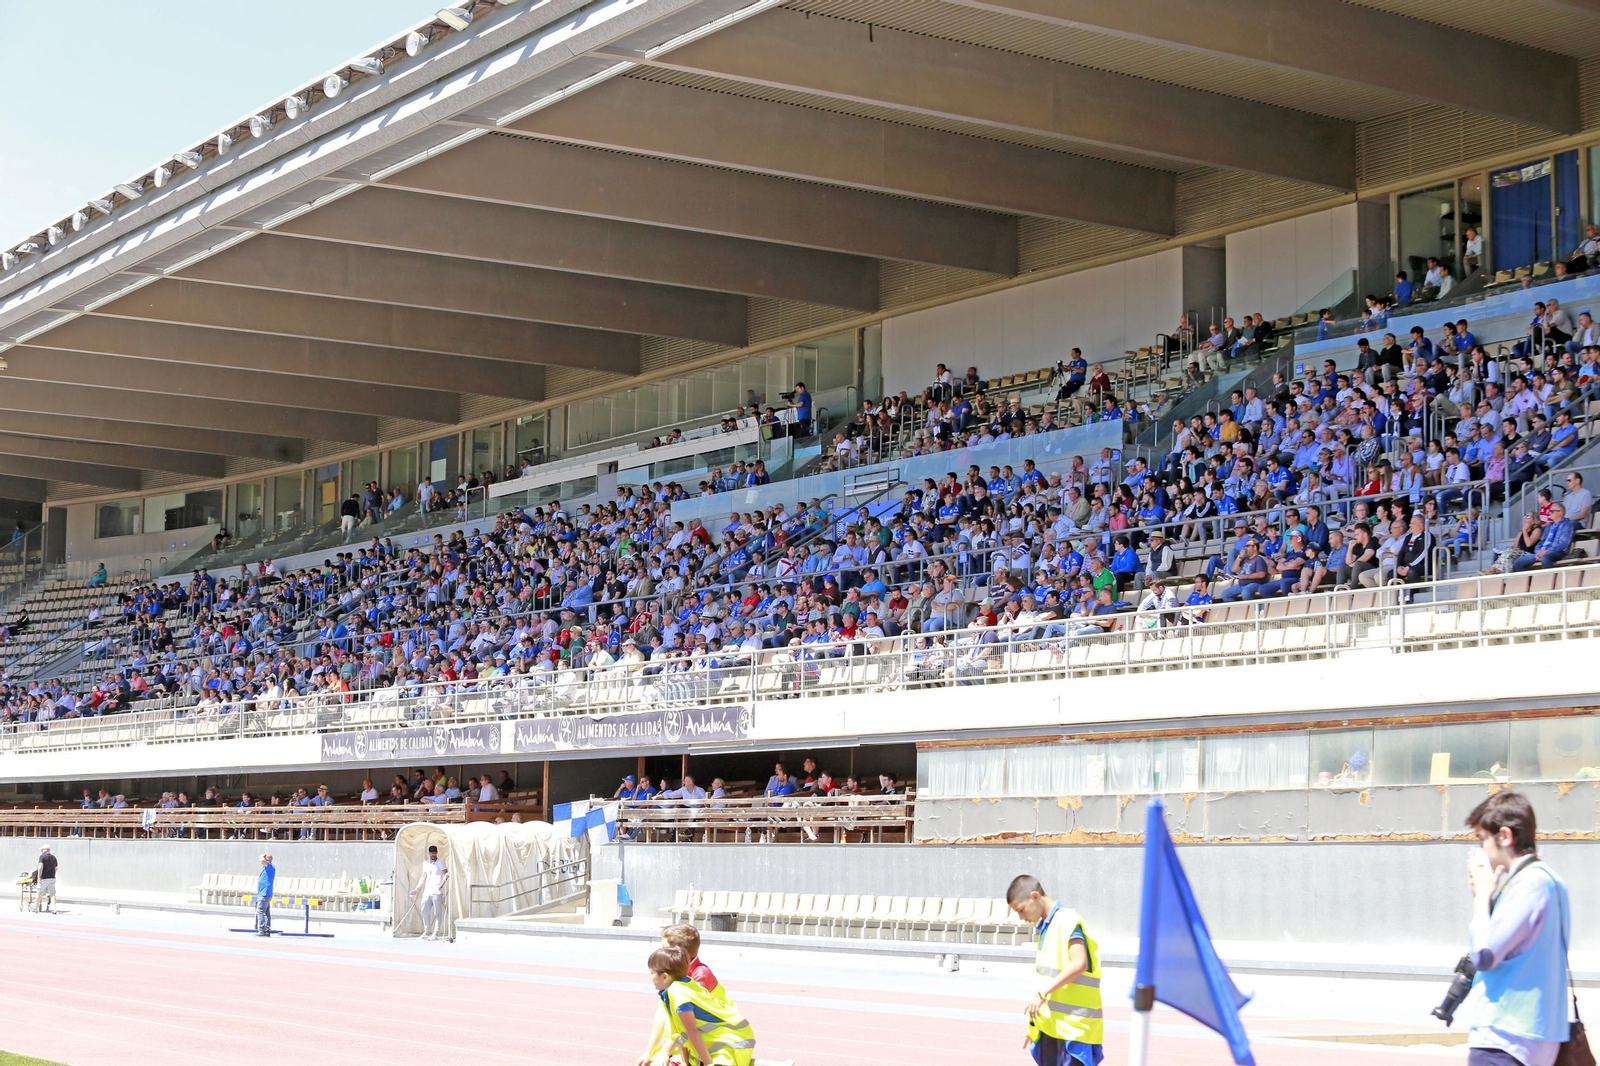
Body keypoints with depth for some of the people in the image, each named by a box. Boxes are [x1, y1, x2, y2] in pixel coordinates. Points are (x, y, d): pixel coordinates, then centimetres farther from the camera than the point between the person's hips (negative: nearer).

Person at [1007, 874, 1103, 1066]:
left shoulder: (1068, 921, -13)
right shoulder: (1042, 928, 15)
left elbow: (1079, 964, -25)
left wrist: (1043, 993, -24)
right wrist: (1035, 1020, 19)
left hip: (1074, 1024, -9)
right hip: (1050, 1024, 9)